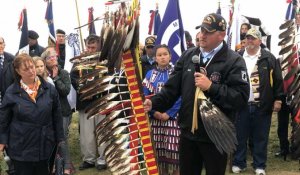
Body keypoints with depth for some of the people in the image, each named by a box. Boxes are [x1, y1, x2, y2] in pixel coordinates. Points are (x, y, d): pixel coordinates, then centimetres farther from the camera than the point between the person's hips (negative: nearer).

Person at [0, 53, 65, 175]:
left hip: (44, 144, 2)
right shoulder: (11, 92, -6)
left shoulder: (49, 89, -1)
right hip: (21, 147, -2)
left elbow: (57, 116, 5)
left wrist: (60, 138, 6)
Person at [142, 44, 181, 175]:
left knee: (173, 148, -5)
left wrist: (168, 113, -13)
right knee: (157, 148, 4)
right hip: (155, 118, 3)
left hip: (172, 117, -2)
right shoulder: (150, 74, 9)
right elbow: (145, 96, 5)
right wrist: (154, 112, -9)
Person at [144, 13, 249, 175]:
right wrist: (154, 103, -10)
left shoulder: (234, 61, -10)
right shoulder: (188, 56, 6)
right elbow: (172, 88, 5)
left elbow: (241, 97, -20)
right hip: (188, 133, 5)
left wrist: (211, 87, -26)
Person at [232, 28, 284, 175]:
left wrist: (278, 99, -3)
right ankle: (238, 163, 22)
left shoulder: (269, 58, 1)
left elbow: (277, 80, 1)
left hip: (262, 106, -1)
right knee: (240, 136, 9)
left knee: (260, 137, 8)